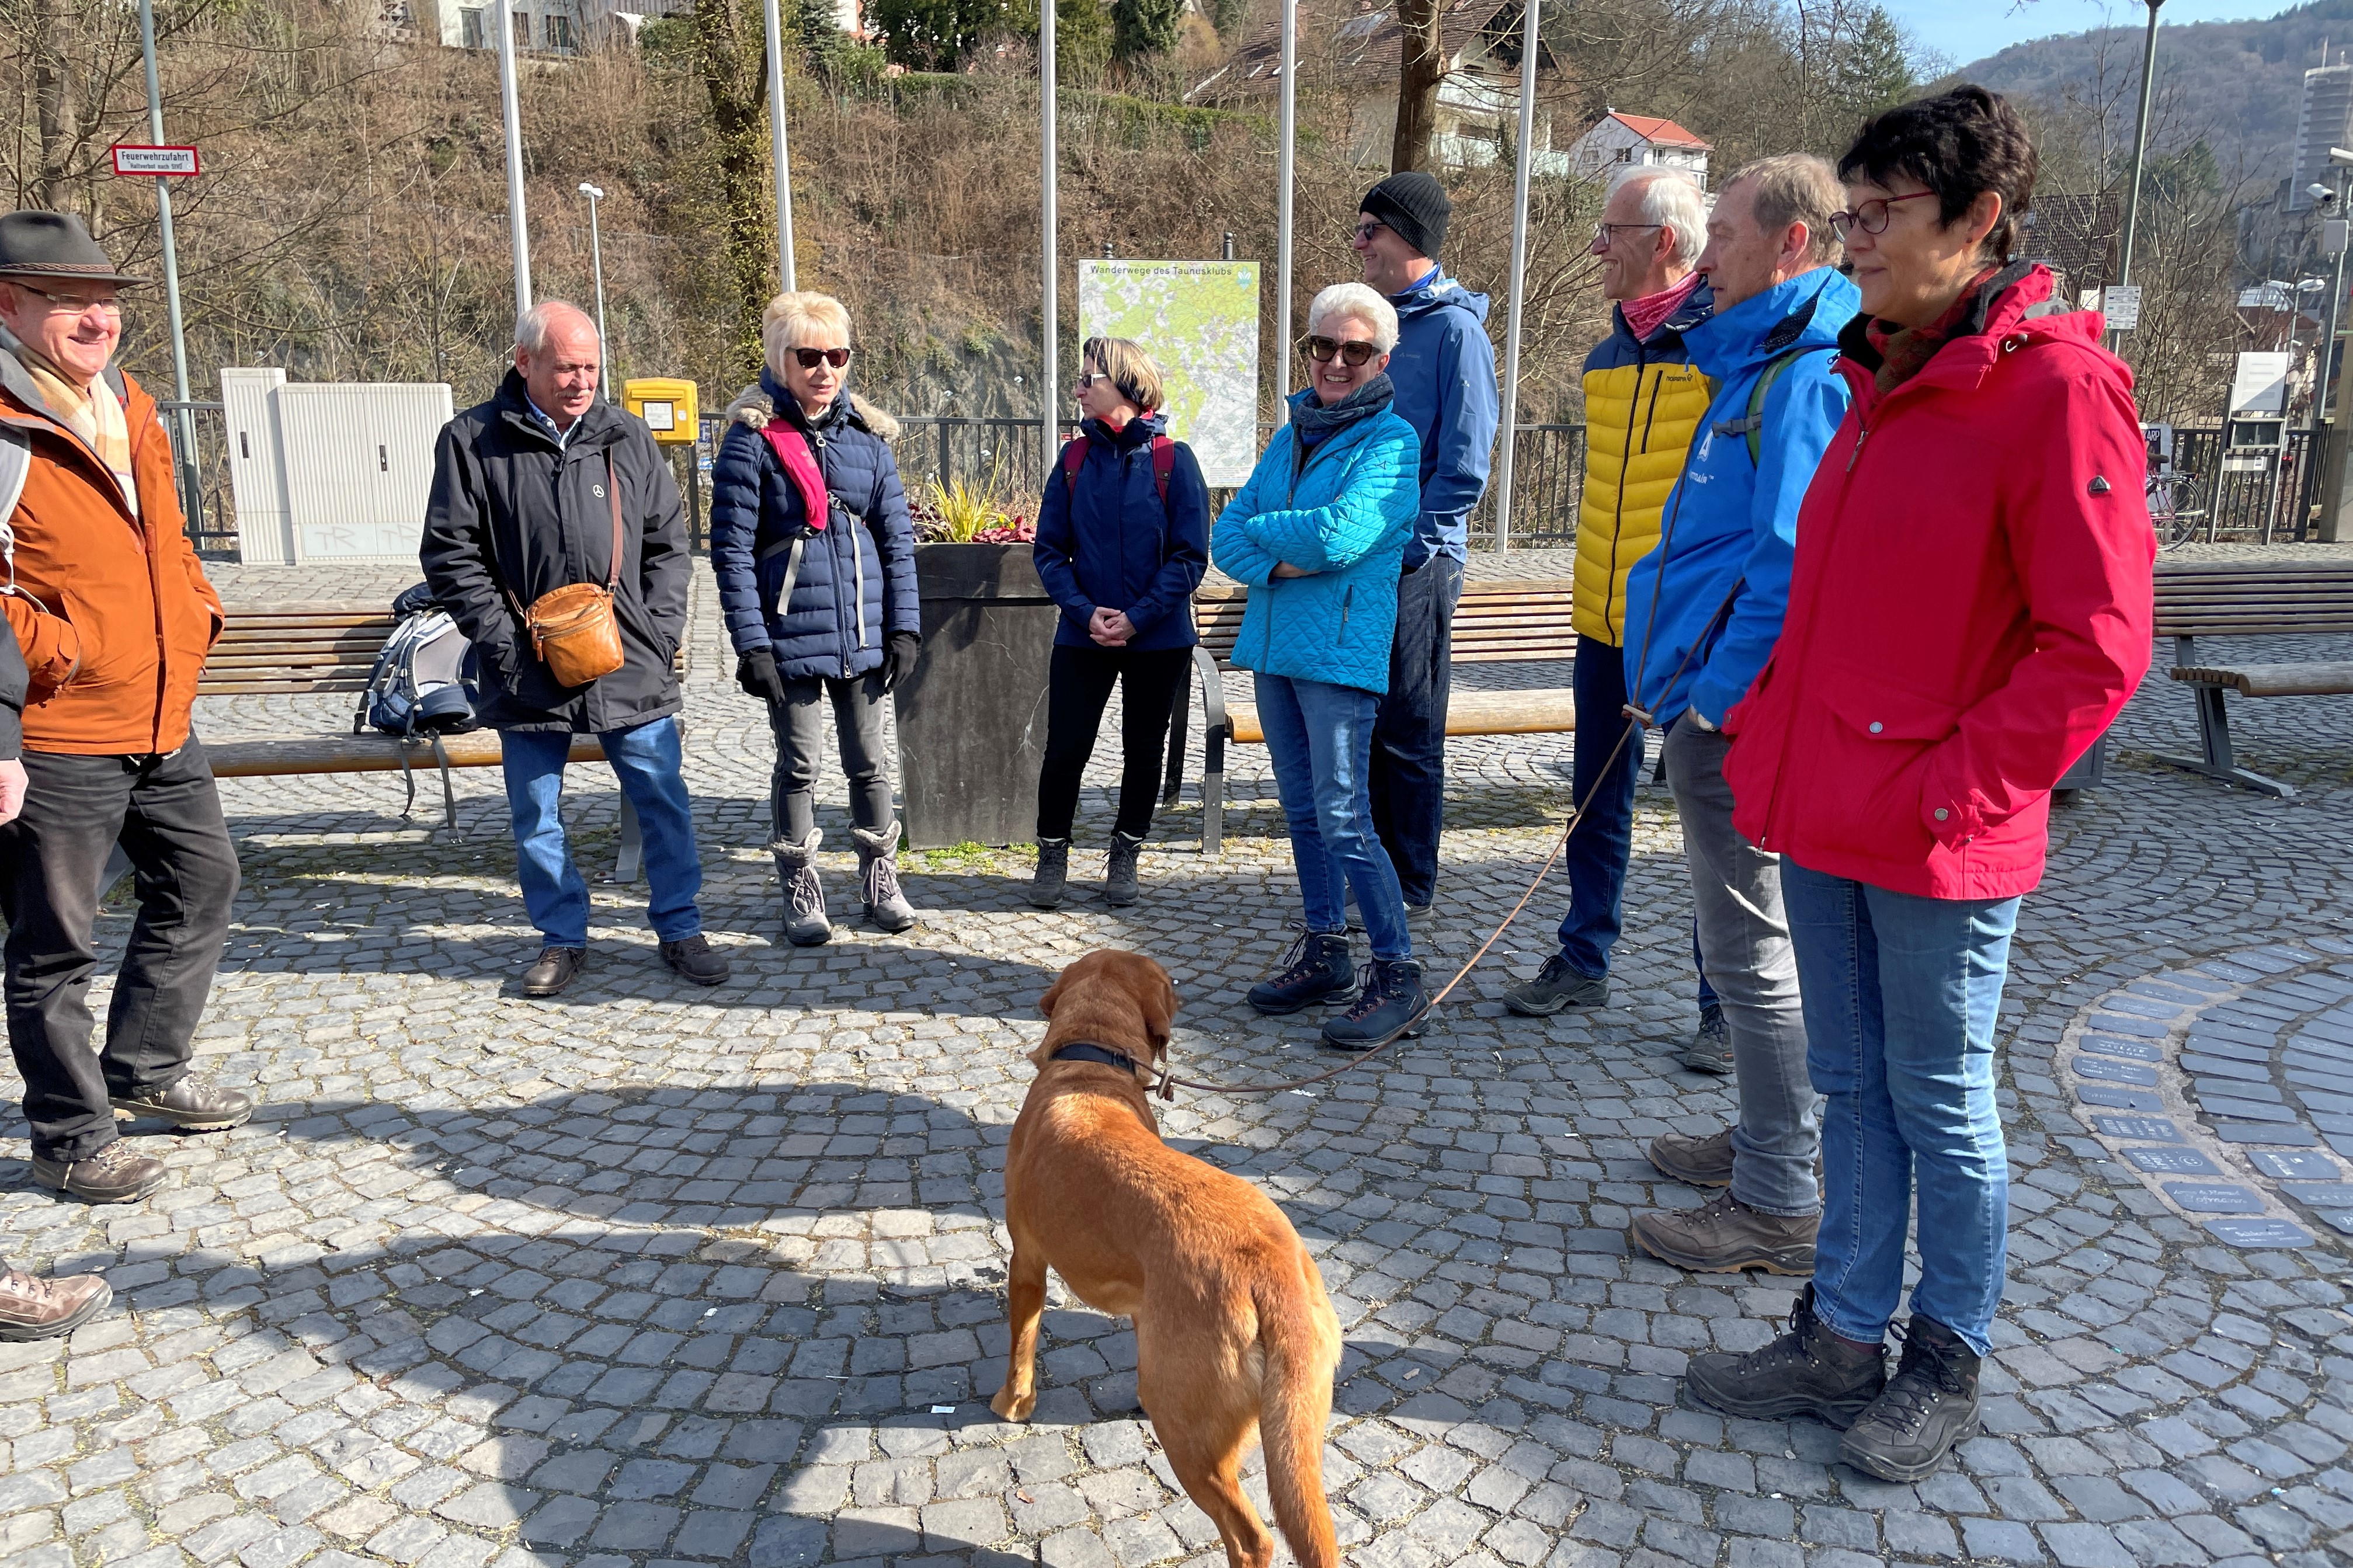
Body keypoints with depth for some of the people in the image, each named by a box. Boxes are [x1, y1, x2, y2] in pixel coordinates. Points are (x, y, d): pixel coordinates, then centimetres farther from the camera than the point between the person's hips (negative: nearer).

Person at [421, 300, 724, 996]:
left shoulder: (627, 436, 7)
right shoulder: (472, 441, -1)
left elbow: (668, 541, 10)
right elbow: (450, 554, -1)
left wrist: (661, 632, 0)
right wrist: (504, 639, -9)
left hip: (632, 670, 1)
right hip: (530, 676, -1)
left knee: (663, 802, 6)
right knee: (537, 817, 10)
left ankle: (680, 929, 20)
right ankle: (562, 938, 26)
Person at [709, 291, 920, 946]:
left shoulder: (867, 435, 5)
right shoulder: (752, 438, -7)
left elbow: (898, 539, 6)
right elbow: (732, 549, -9)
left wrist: (904, 625, 0)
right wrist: (750, 643, -14)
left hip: (863, 638, 3)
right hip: (791, 639, -3)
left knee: (868, 760, 13)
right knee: (798, 767, 9)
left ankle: (880, 877, 28)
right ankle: (801, 890, 23)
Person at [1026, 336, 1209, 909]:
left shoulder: (1173, 460, -7)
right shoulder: (1075, 459, 1)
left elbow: (1190, 556, -9)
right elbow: (1048, 550, 0)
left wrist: (1137, 618, -17)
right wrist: (1085, 612, -14)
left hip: (1158, 640, -1)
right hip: (1083, 637, 2)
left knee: (1144, 751, 11)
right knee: (1065, 750, 1)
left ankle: (1126, 854, 29)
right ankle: (1052, 855, 20)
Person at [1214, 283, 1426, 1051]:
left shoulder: (1390, 441, -6)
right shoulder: (1292, 435, 15)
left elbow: (1341, 534, -21)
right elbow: (1226, 534, 8)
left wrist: (1263, 528, -5)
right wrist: (1278, 562, -13)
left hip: (1340, 653, -7)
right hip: (1273, 644, 7)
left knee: (1343, 820, -10)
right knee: (1301, 811, 13)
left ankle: (1399, 977, 0)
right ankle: (1324, 953, 24)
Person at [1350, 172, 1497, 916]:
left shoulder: (1454, 329, -10)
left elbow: (1466, 461, -14)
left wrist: (1408, 545, -15)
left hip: (1416, 562, -7)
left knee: (1407, 734, 2)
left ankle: (1412, 887, 15)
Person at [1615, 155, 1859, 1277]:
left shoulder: (1806, 373, -17)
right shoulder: (1764, 358, 16)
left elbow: (1787, 561, -25)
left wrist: (1717, 698, -21)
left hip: (1733, 716, -11)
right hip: (1721, 699, 11)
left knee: (1751, 952, -2)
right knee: (1752, 942, 19)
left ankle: (1779, 1206, 10)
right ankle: (1776, 1140, 35)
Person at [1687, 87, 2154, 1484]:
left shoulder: (2057, 388, -14)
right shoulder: (1883, 378, 12)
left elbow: (2096, 648, -17)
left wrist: (1955, 787, -17)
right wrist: (1767, 732, 11)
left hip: (1939, 841, -7)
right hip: (1825, 814, 8)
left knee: (1940, 1106, 8)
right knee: (1855, 1088, 16)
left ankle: (1948, 1368, 28)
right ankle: (1844, 1342, 31)